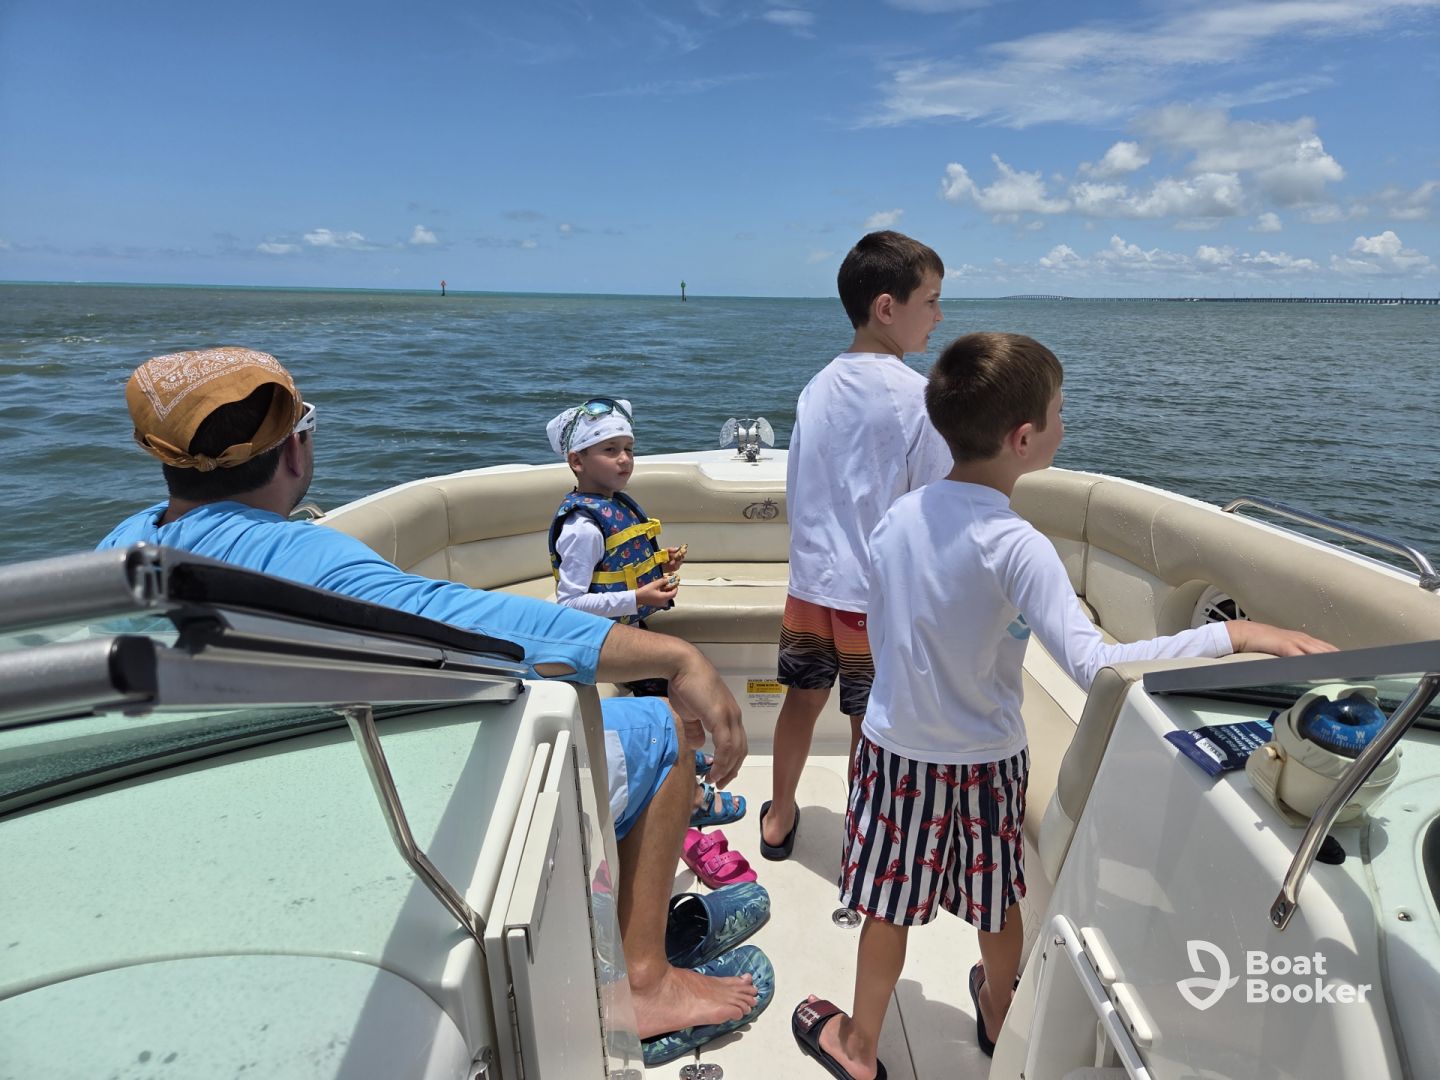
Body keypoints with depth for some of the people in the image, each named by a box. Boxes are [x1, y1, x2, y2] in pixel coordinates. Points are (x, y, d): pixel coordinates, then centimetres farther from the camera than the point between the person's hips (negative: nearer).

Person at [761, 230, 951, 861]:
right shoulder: (920, 397, -16)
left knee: (802, 698, 21)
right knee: (873, 726, 10)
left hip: (810, 583, 6)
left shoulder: (817, 388, 3)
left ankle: (779, 820, 39)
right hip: (880, 595, -5)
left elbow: (798, 490, 9)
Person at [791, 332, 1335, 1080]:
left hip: (896, 747, 3)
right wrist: (1233, 635, -31)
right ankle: (997, 1016, 51)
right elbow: (1094, 666, -34)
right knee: (997, 900, 25)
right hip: (984, 760, -2)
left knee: (889, 908, 18)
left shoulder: (898, 516, -9)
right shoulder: (1015, 546, -25)